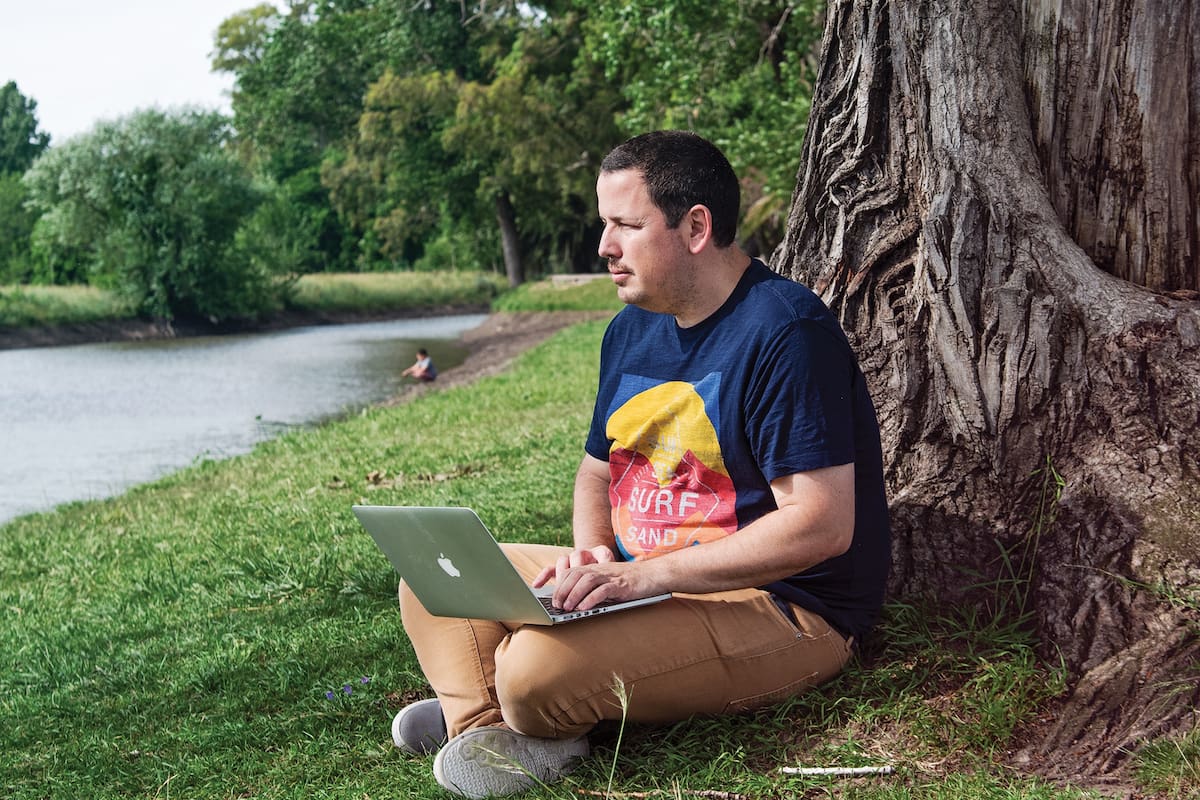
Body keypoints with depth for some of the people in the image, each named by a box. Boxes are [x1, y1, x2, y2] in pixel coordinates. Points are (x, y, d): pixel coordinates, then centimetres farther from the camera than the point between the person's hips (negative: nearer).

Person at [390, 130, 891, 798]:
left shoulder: (785, 331, -17)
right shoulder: (633, 330, 11)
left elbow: (823, 525, -23)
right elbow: (599, 469, 21)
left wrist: (645, 575, -25)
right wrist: (593, 553, -4)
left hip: (783, 608, -9)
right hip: (644, 580, 10)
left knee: (539, 666, -33)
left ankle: (535, 727, -1)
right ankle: (485, 724, -18)